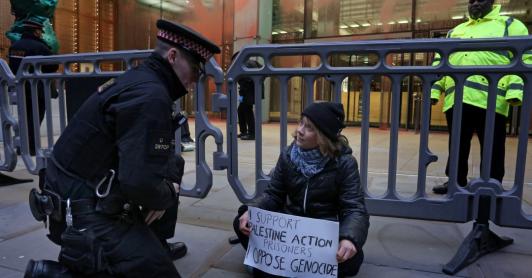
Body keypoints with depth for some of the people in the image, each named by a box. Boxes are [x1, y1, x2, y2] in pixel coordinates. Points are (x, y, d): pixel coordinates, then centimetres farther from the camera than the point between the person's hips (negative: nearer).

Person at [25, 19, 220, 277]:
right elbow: (140, 183, -30)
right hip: (86, 214, -10)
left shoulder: (140, 79, 6)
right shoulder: (150, 95, -23)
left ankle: (155, 245, 28)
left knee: (173, 166, 18)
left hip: (95, 195, 10)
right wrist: (167, 195, -10)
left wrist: (169, 184, 0)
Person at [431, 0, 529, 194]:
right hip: (456, 99, 4)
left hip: (489, 99, -4)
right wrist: (433, 90, 8)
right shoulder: (455, 31, 26)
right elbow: (440, 62, 21)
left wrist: (516, 90, -14)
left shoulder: (509, 25, 13)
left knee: (491, 148, 1)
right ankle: (456, 181, 21)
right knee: (457, 145, 10)